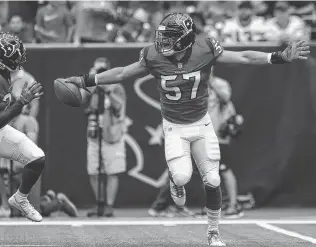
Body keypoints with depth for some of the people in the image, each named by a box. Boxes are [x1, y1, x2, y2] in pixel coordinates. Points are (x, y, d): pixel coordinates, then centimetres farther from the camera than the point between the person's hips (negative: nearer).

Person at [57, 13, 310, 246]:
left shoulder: (204, 51, -18)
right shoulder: (155, 57, -17)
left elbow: (244, 57, -12)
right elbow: (121, 73, -4)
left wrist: (279, 57, -19)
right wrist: (86, 80, -6)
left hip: (201, 124, 1)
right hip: (174, 127, -1)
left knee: (212, 181, 1)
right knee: (182, 176, -22)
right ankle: (175, 182, 19)